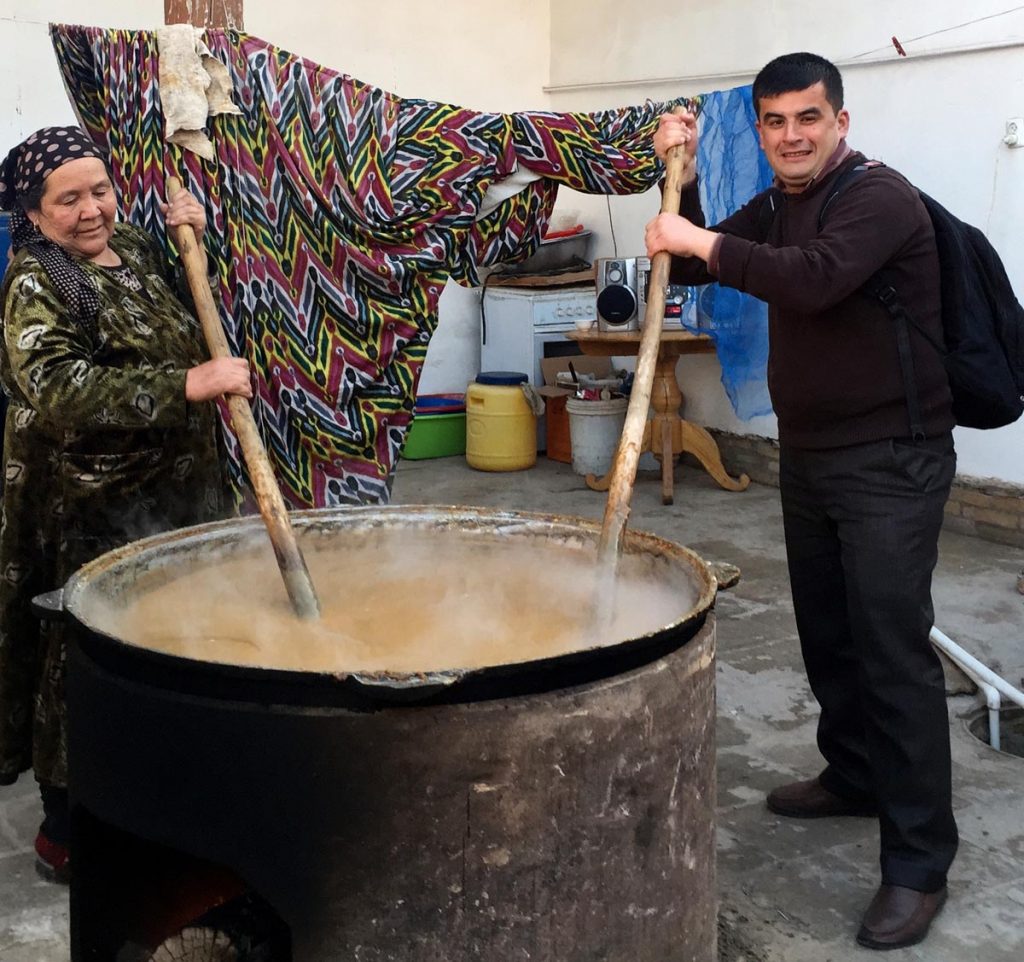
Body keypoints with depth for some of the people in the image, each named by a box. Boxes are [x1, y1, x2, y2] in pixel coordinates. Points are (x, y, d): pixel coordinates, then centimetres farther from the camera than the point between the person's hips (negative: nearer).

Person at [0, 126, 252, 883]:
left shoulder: (136, 249, 8)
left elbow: (192, 320, 25)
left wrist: (193, 239, 7)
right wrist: (189, 385, -35)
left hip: (179, 491, 8)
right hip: (88, 511, -8)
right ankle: (65, 835, 18)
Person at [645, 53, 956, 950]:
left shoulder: (880, 197, -15)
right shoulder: (773, 207, 11)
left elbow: (813, 279, -33)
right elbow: (691, 264, 11)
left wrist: (706, 243, -24)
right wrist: (682, 176, -1)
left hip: (891, 463, -8)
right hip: (808, 456, 8)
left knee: (892, 649, -9)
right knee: (827, 632, 16)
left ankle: (919, 863, -2)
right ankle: (853, 775, 36)